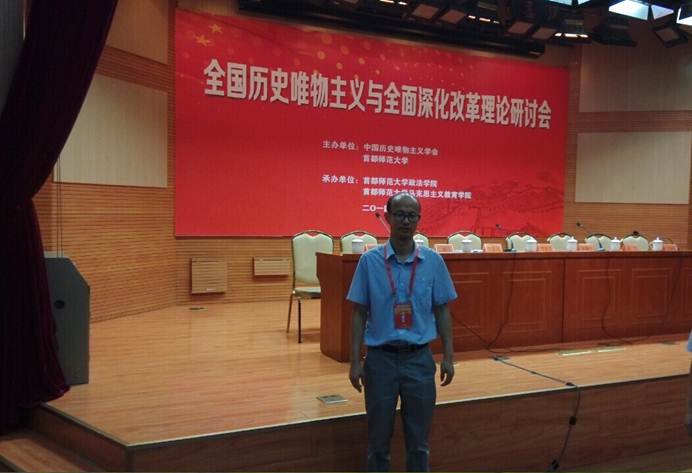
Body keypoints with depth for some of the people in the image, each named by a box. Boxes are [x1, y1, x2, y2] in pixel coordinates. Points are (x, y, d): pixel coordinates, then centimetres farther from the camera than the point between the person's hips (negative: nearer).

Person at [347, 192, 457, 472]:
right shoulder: (370, 261, -3)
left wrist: (448, 357, 2)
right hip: (381, 358, -1)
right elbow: (359, 314, -1)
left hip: (419, 359, 1)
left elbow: (442, 312, 6)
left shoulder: (433, 261, 0)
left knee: (418, 440, 12)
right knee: (379, 440, 10)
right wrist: (355, 361, -4)